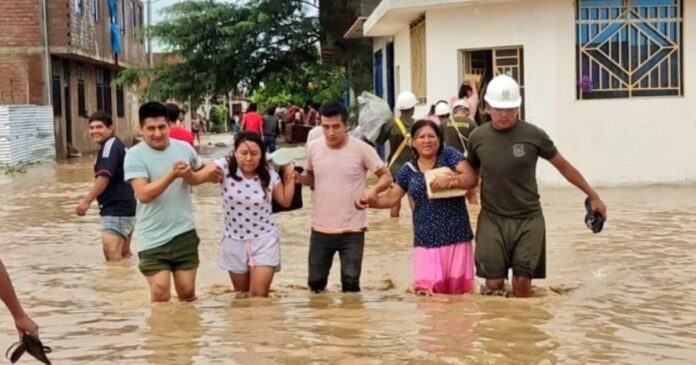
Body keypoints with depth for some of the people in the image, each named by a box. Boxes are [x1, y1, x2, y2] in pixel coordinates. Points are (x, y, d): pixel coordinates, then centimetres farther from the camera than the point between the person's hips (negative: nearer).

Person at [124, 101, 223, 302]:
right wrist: (173, 174, -30)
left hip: (185, 234, 4)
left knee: (187, 293, 12)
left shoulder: (184, 148, 3)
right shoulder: (135, 155, -12)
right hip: (153, 239, -4)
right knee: (160, 295, -7)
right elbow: (143, 194, -23)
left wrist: (209, 175, 1)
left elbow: (197, 175, 23)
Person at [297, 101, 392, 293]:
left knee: (351, 284, 3)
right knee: (315, 282, 14)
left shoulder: (361, 149, -11)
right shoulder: (313, 147, -1)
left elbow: (386, 176, -4)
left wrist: (374, 189, -25)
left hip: (352, 230, -3)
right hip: (321, 229, 3)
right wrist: (297, 178, -7)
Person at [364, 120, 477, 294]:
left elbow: (472, 178, -7)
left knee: (457, 289, 4)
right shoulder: (408, 170, 8)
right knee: (426, 290, -9)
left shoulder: (449, 155, 1)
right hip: (426, 240, 2)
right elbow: (391, 198, 11)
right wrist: (368, 201, -5)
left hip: (456, 236, -1)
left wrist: (450, 179, -24)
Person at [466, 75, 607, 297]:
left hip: (528, 220, -1)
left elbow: (563, 166, 4)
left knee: (522, 284, -2)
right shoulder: (478, 137, -3)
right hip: (492, 219, 1)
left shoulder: (533, 135, -7)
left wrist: (593, 196, 7)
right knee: (494, 284, -3)